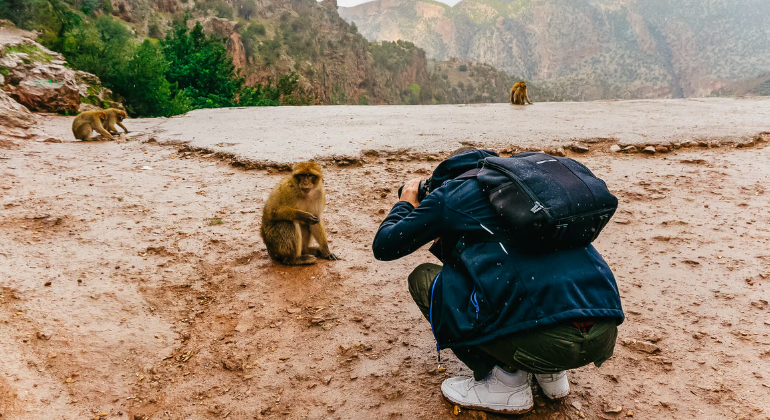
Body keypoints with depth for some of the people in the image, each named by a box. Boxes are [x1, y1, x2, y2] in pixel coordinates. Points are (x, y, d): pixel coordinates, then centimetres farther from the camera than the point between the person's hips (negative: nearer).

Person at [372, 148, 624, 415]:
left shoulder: (451, 192, 10)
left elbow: (384, 247, 16)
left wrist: (405, 204, 35)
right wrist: (448, 236, 43)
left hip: (541, 338, -8)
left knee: (422, 280, 13)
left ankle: (508, 383, 9)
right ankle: (551, 372, 23)